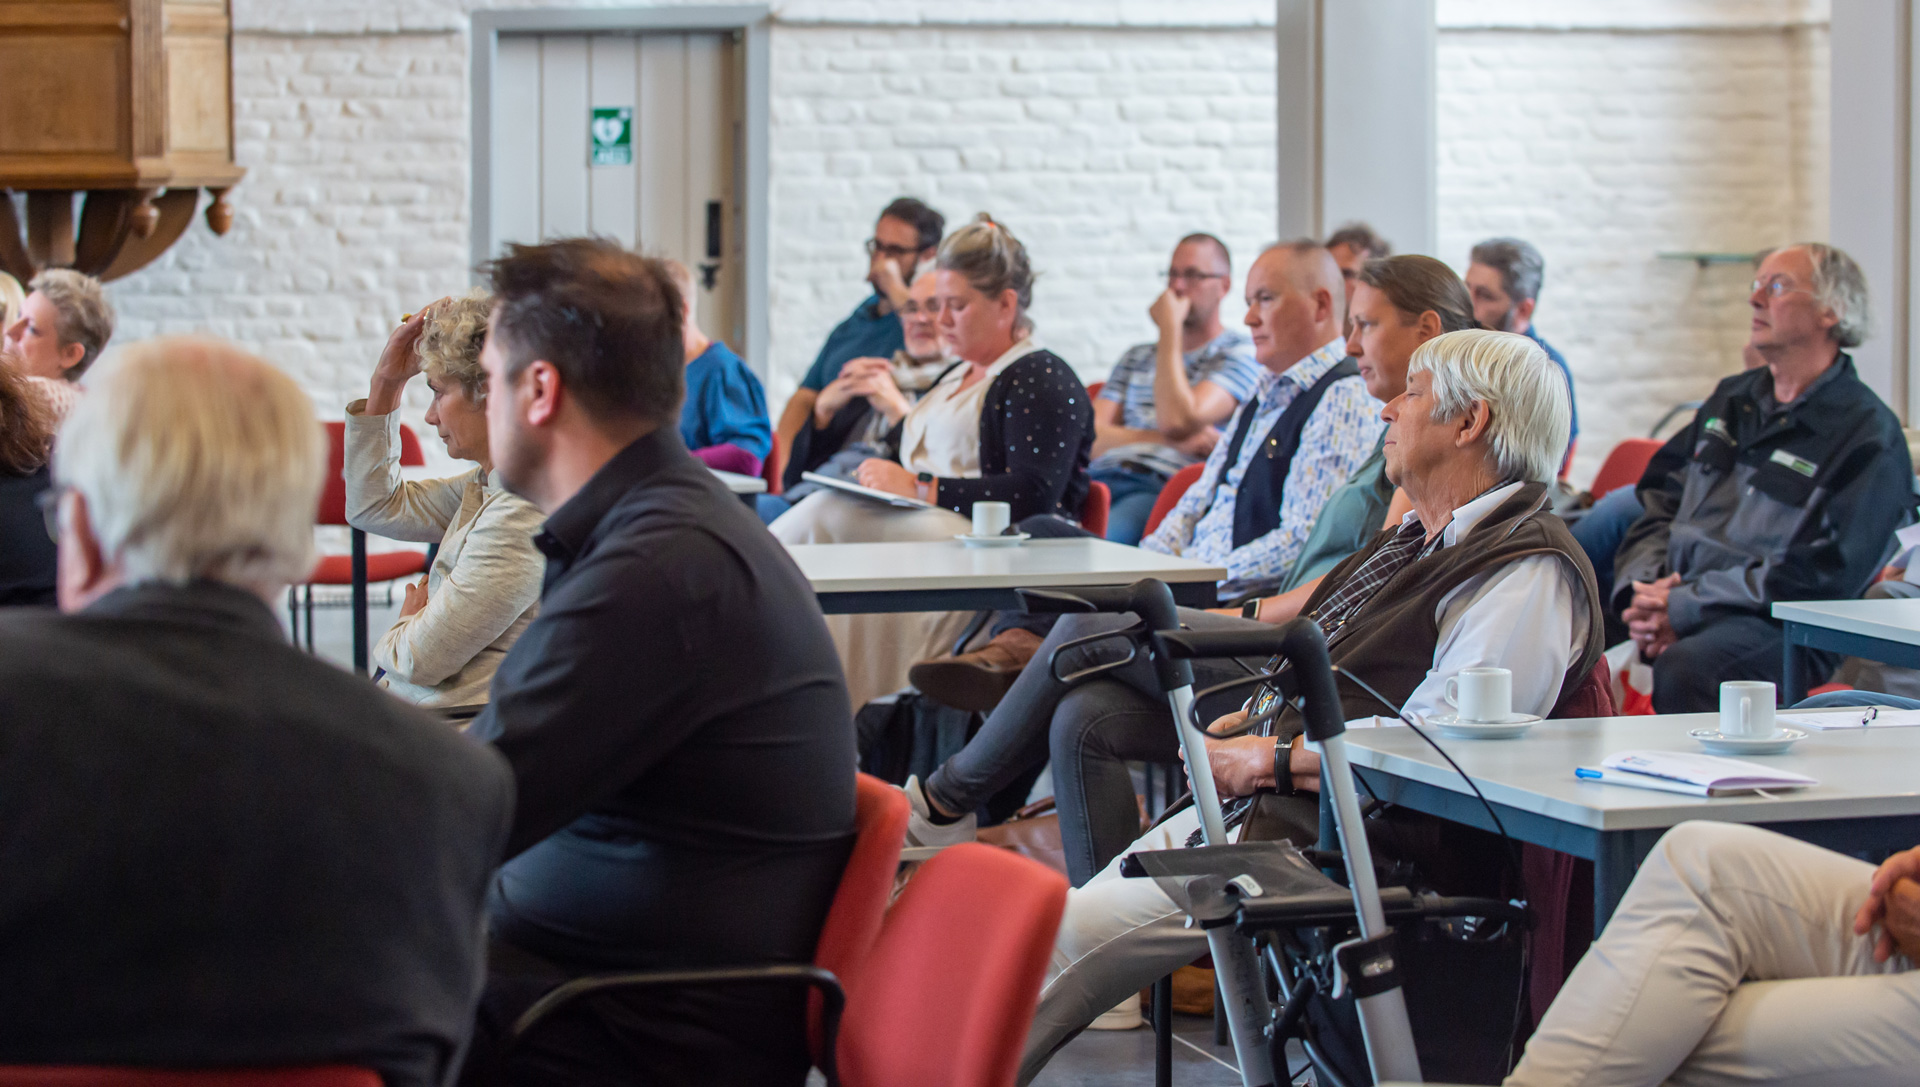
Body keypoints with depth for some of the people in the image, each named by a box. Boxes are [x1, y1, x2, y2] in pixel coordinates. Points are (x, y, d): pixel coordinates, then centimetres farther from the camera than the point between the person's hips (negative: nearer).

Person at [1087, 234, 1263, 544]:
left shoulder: (1239, 353, 9)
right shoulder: (1137, 358, 30)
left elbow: (1177, 422, -9)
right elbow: (1090, 438, 14)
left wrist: (1169, 328, 2)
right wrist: (1171, 439, -4)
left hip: (1162, 487, -6)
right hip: (1101, 478, 6)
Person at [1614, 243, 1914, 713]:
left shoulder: (1868, 435, -2)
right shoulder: (1732, 399, 23)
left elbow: (1822, 574, -12)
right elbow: (1659, 502, 20)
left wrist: (1686, 606, -16)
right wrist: (1640, 592, -2)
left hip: (1778, 624, -7)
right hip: (1673, 596, 7)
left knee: (1682, 669, -39)